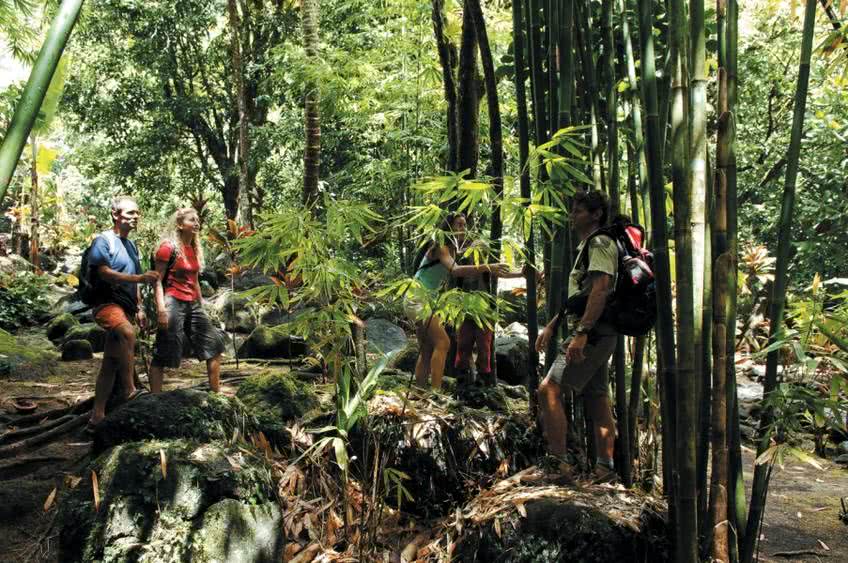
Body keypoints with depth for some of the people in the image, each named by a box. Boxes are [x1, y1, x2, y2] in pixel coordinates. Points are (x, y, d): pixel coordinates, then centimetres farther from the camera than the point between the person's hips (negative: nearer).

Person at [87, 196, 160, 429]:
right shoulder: (103, 240, -5)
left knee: (111, 363, 7)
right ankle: (129, 391, -35)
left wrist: (139, 308, 18)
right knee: (127, 332, -37)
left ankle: (97, 417, 12)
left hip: (125, 307, 8)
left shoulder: (131, 245, 20)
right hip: (107, 303, -8)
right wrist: (140, 278, -25)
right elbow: (105, 273, -18)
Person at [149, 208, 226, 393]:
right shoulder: (169, 247, -8)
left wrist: (201, 305, 18)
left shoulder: (195, 249, 14)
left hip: (193, 304, 8)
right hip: (173, 303, -8)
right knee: (163, 354, -4)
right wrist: (161, 310, -20)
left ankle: (216, 391, 16)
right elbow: (157, 280, -12)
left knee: (214, 343, 8)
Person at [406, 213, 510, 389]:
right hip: (418, 300, -10)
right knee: (442, 342, -17)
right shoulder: (441, 247, -15)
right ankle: (436, 392, -19)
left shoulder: (452, 249, 13)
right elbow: (455, 270, -33)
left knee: (427, 350, 10)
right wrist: (487, 267, -41)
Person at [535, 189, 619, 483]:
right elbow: (577, 295, 27)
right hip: (596, 336, 11)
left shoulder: (600, 243, -10)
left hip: (592, 333, -11)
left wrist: (581, 333, -30)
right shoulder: (587, 245, 23)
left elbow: (600, 290, -23)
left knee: (549, 389, -15)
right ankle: (605, 468, 15)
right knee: (597, 399, 10)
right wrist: (551, 326, 25)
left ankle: (558, 463, -14)